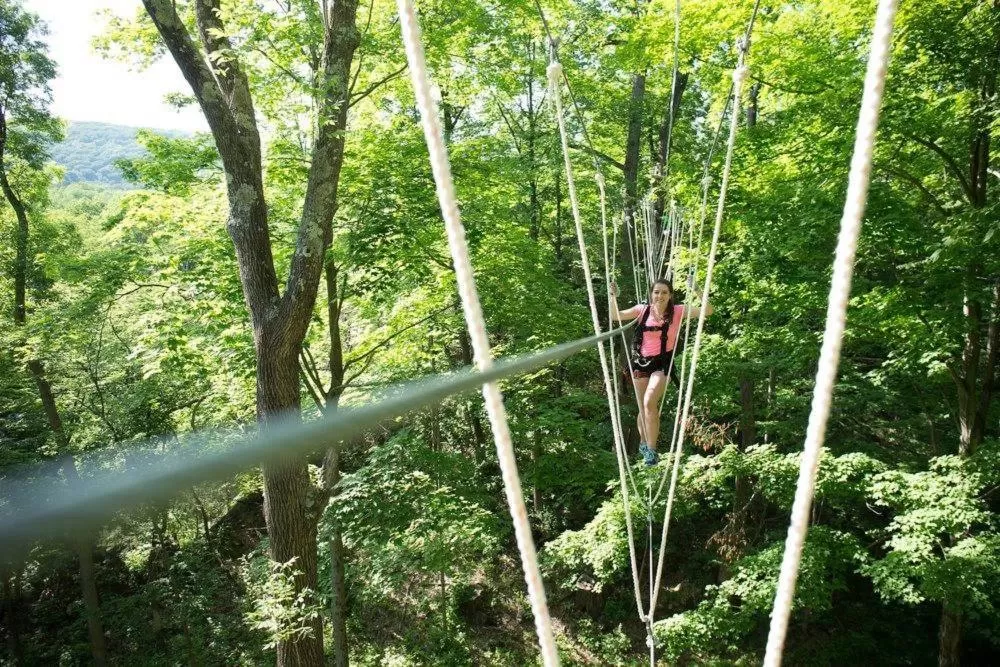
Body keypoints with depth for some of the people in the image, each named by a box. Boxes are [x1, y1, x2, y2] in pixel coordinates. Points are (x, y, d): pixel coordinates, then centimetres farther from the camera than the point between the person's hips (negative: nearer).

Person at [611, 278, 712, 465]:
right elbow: (616, 316, 2)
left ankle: (651, 449, -13)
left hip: (662, 363, -3)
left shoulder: (678, 311, -6)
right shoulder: (643, 309, -1)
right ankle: (644, 442, 40)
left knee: (649, 403, -24)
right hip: (641, 362, 3)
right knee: (643, 408, 14)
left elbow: (708, 311, -11)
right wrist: (613, 296, -13)